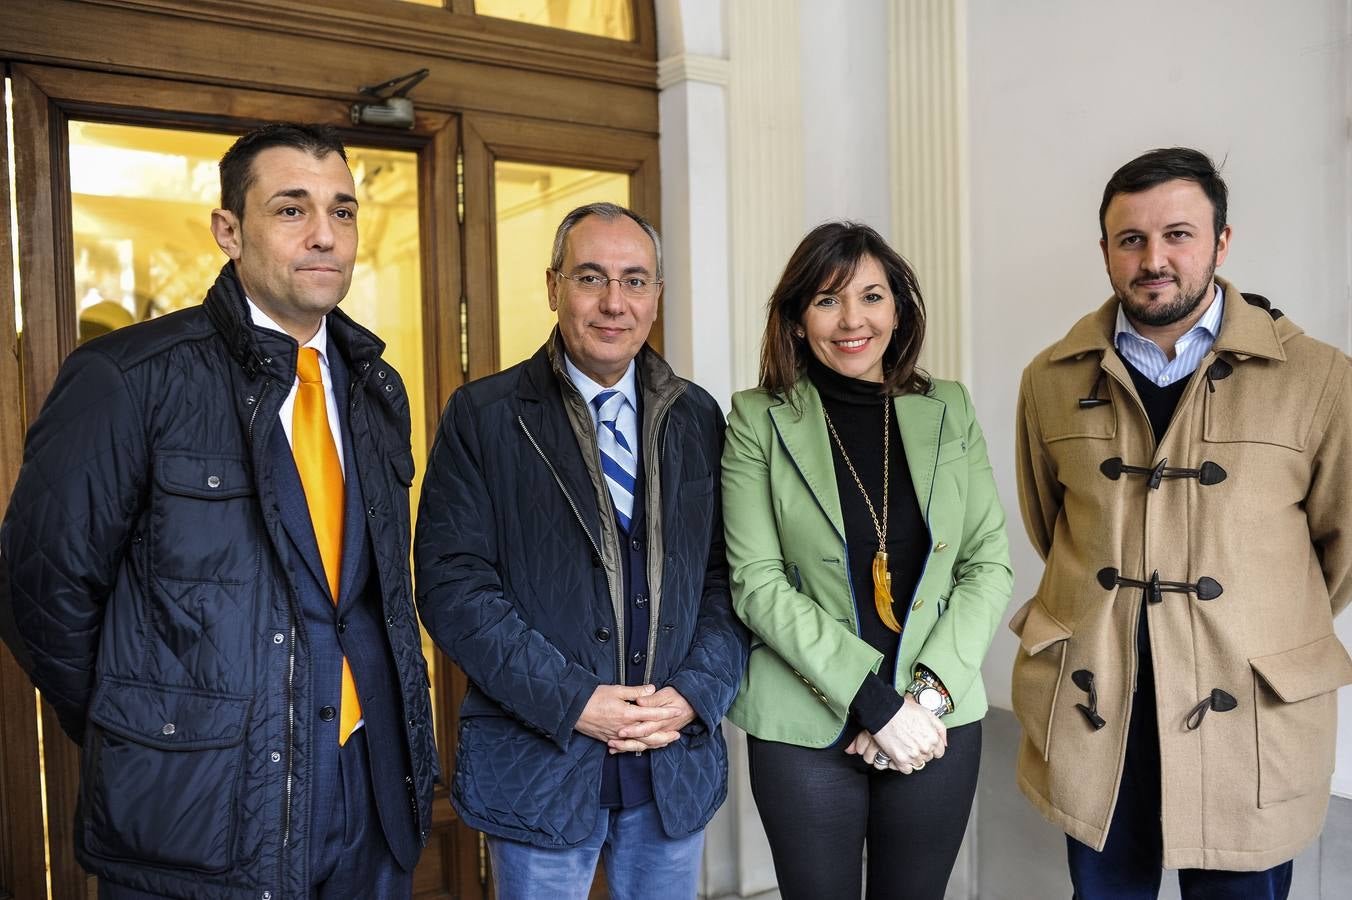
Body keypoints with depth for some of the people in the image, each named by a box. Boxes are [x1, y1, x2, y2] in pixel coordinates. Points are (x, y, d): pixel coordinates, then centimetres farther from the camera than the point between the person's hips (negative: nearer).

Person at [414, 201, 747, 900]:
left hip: (678, 762, 3)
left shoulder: (697, 418, 5)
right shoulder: (481, 415, -5)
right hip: (538, 764, -3)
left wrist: (695, 693, -10)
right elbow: (452, 585, -11)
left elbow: (727, 575, 4)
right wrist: (572, 701, -16)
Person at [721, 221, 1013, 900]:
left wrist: (929, 690, -9)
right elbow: (757, 583, -10)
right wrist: (874, 701, -15)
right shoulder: (760, 420, -5)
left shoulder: (949, 410, 4)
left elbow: (989, 563, 3)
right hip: (805, 727, -2)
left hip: (939, 719, 3)